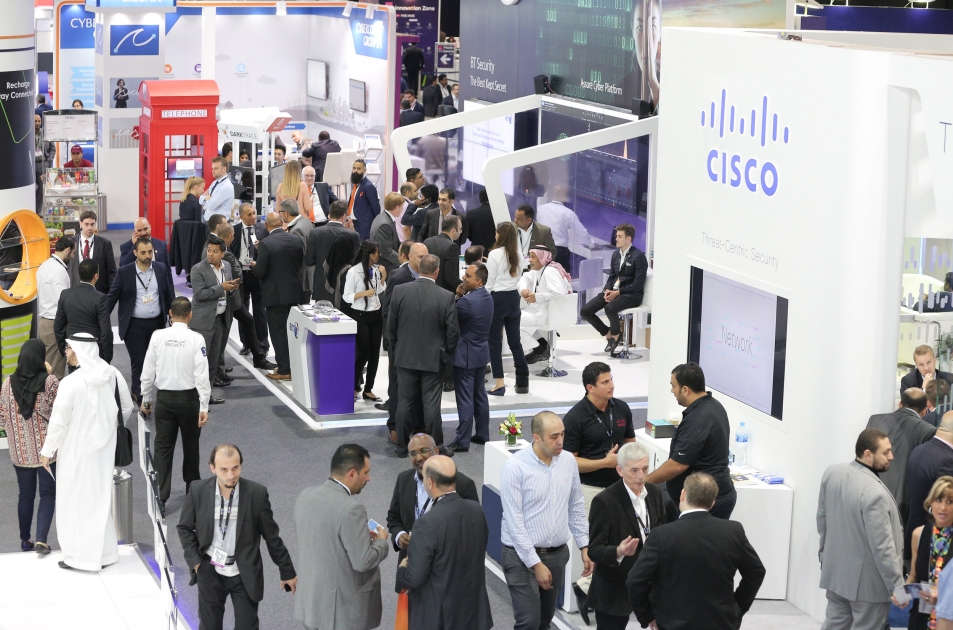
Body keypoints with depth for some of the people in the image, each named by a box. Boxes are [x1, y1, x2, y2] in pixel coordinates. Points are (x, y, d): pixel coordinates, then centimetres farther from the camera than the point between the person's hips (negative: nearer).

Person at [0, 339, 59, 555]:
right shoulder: (50, 382, -16)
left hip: (20, 450, 3)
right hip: (46, 448, -3)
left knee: (26, 494, 17)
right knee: (48, 493, 8)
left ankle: (26, 541, 27)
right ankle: (41, 539, -5)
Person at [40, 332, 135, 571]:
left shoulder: (70, 383, -22)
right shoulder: (113, 375, -6)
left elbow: (59, 421, -17)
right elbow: (127, 408, 6)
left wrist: (47, 451, -4)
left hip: (77, 452, -6)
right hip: (104, 448, 6)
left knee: (75, 501, 8)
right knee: (100, 498, 17)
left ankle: (79, 556, 14)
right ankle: (104, 553, 27)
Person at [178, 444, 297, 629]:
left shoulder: (257, 493, -15)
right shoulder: (198, 492, -11)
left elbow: (271, 535, -4)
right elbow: (184, 528, 5)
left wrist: (287, 571, 2)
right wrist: (194, 561, -5)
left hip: (244, 574, -1)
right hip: (210, 572, 1)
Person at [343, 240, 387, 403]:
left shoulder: (376, 269, 2)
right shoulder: (354, 272, -13)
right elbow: (346, 296, -10)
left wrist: (383, 278, -2)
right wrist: (364, 293, -22)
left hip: (376, 315, 6)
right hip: (360, 316, -6)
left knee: (375, 353, 6)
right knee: (363, 353, -4)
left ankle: (368, 390, 14)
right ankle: (354, 387, 14)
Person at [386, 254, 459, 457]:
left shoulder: (400, 291, -7)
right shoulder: (446, 297, -12)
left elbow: (391, 326, 1)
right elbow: (453, 331, -7)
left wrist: (394, 349, 14)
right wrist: (446, 354, 8)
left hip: (405, 357, 2)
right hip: (433, 359, -2)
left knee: (404, 402, 9)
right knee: (432, 403, 4)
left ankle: (402, 446, 16)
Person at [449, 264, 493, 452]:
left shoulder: (467, 301, -24)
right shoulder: (487, 298, 5)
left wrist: (457, 296, -8)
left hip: (465, 355, -9)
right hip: (481, 353, 9)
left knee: (465, 399, -4)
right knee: (480, 395, 17)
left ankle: (462, 441, 0)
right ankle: (482, 435, 24)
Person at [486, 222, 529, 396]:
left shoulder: (495, 254, -12)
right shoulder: (518, 255, 5)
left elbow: (490, 282, -10)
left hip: (498, 298, -6)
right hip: (514, 298, 6)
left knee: (495, 342, 0)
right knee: (515, 341, 12)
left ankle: (500, 384, -3)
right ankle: (523, 381, 13)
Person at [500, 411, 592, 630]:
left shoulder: (568, 462, 1)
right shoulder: (515, 467, -15)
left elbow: (576, 508, 13)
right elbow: (514, 521, -16)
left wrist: (585, 547, 7)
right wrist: (536, 564, -16)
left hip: (557, 554, 5)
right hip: (522, 556, -5)